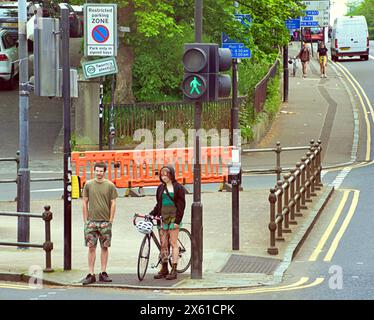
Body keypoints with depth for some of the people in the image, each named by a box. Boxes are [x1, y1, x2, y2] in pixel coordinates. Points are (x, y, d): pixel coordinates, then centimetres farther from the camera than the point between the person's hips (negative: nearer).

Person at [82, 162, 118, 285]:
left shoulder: (110, 185, 2)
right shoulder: (88, 185, 5)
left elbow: (113, 203, 4)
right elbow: (85, 203, 9)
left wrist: (110, 220, -2)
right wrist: (85, 220, 4)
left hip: (105, 221, 0)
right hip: (91, 221, 0)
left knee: (104, 247, 4)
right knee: (91, 247, -1)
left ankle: (103, 273, 12)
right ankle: (91, 274, 0)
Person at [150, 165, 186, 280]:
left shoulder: (178, 188, -3)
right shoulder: (160, 188, 13)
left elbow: (181, 205, -6)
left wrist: (177, 220, -13)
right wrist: (151, 214, 6)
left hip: (173, 217, -5)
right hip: (163, 217, 5)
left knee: (173, 243, -5)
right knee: (163, 244, 4)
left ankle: (174, 270, -5)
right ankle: (164, 269, 8)